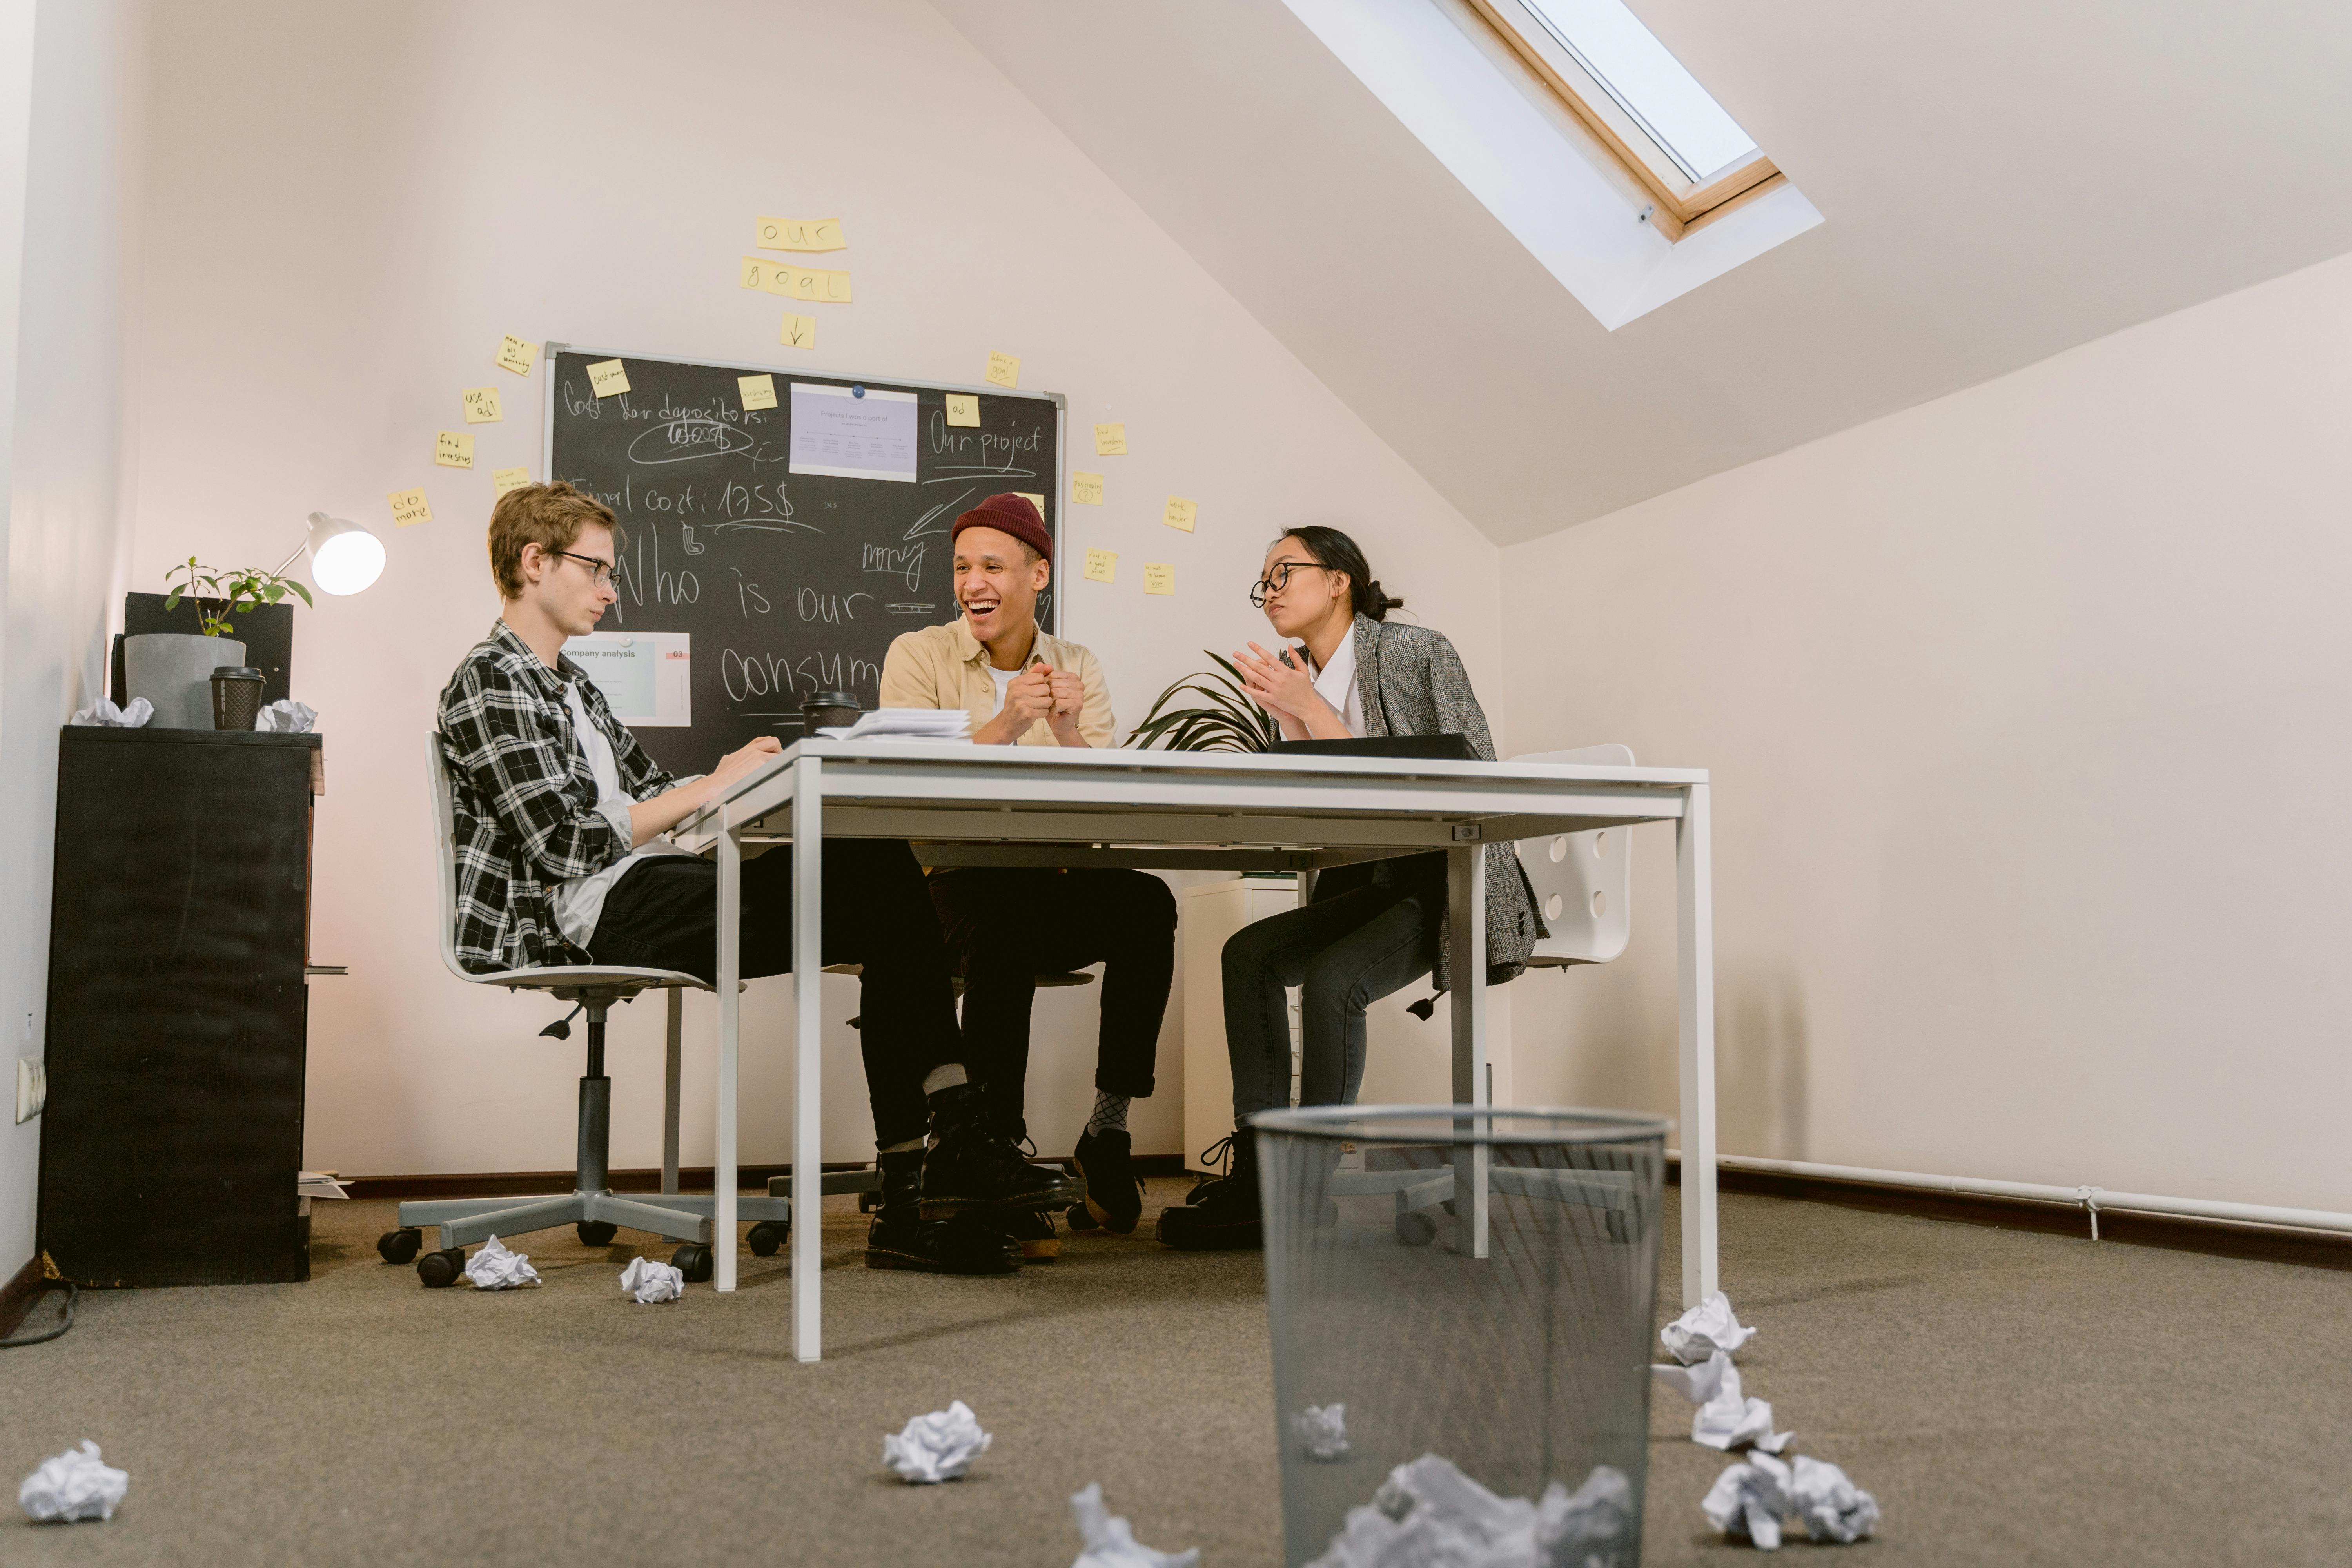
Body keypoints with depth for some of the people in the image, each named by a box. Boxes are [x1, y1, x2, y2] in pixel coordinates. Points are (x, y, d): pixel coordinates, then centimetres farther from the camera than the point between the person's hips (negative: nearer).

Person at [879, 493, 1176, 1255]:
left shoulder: (1079, 669, 11)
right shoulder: (918, 656, 3)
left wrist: (1068, 733, -21)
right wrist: (1006, 723, -25)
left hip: (1050, 883, 3)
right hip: (952, 882, -3)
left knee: (1147, 902, -28)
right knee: (1005, 925, -37)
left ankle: (1108, 1133, -18)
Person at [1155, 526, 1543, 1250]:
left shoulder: (1417, 652, -6)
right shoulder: (1296, 680, 12)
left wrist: (1313, 713, -19)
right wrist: (1294, 720, -11)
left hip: (1449, 877, -6)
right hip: (1371, 880, 6)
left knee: (1331, 979, -30)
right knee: (1250, 952, -18)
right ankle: (1257, 1176, -18)